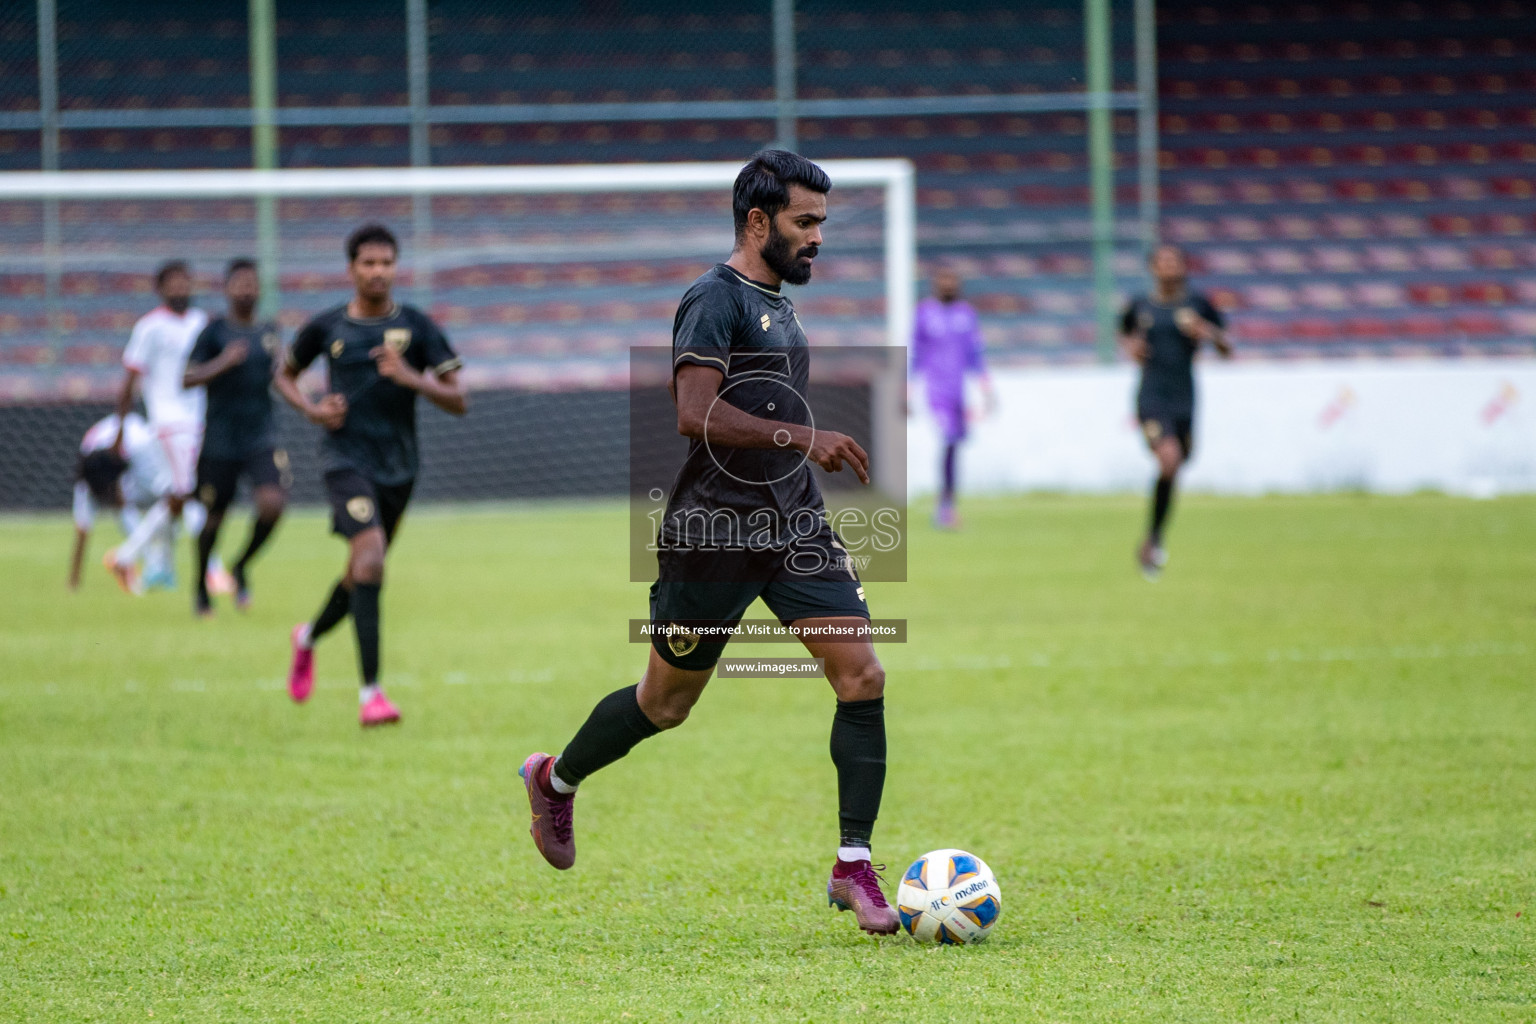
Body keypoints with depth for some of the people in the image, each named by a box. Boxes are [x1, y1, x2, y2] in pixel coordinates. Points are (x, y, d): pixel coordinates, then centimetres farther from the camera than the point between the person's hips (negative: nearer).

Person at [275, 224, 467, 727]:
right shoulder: (326, 327, 1)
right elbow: (285, 375, 19)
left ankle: (309, 637, 49)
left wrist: (410, 378, -19)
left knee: (362, 576, 16)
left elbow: (458, 401, -2)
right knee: (370, 558, -23)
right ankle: (370, 693, -22)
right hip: (347, 459, -3)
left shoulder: (416, 326, 0)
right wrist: (311, 409, -1)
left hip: (398, 467, 3)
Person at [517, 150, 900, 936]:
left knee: (862, 676, -9)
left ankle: (853, 869, -7)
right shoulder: (716, 299, -13)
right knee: (666, 702, 8)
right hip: (713, 533, -7)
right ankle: (556, 782, 36)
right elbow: (696, 414, -24)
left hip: (793, 527, 7)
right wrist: (802, 437, -26)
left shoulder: (777, 304, 16)